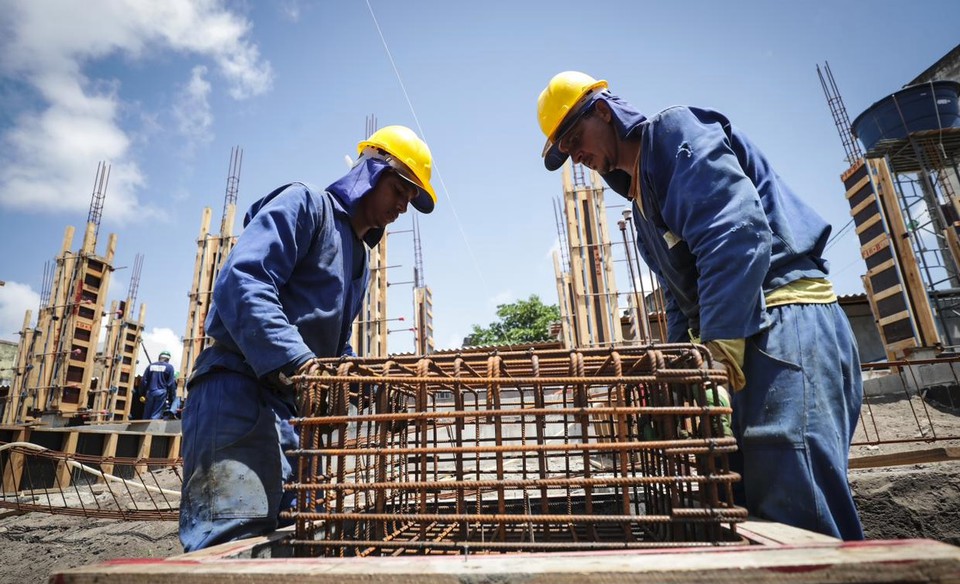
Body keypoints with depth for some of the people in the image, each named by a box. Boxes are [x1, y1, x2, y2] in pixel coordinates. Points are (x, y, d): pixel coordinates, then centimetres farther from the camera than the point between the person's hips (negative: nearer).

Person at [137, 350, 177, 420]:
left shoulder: (151, 365, 11)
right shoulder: (169, 367, 0)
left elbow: (144, 381, 7)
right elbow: (171, 384, -3)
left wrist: (142, 394, 12)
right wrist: (171, 398, 2)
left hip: (150, 392, 3)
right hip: (161, 393, -3)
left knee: (146, 416, 11)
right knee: (156, 416, -4)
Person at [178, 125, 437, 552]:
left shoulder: (359, 260, 24)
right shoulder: (306, 204, -3)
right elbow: (241, 280, -20)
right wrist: (295, 361, -31)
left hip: (293, 407, 9)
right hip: (240, 390, -9)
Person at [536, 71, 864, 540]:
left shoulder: (676, 130, -2)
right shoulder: (641, 193, 25)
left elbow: (738, 231, -19)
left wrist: (719, 348, -25)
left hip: (786, 322, -9)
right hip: (749, 335, 10)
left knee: (800, 512, -13)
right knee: (748, 506, 9)